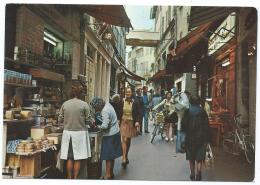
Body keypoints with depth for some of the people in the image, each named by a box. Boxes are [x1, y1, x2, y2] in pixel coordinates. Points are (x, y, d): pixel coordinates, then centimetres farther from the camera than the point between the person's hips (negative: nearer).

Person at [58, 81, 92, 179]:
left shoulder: (65, 104, -2)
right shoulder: (84, 105, -9)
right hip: (80, 133, -2)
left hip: (67, 133, 3)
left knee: (69, 158, 12)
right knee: (78, 159, 7)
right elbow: (89, 121, -6)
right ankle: (75, 178, 14)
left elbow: (60, 120, 4)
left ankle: (69, 178, 21)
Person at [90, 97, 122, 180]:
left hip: (110, 135, -10)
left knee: (108, 156, -1)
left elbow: (105, 126, -28)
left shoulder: (104, 111, -23)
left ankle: (108, 175, 7)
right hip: (115, 132, 10)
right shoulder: (107, 104, 4)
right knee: (112, 155, 16)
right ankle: (111, 173, 26)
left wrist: (97, 126, -10)